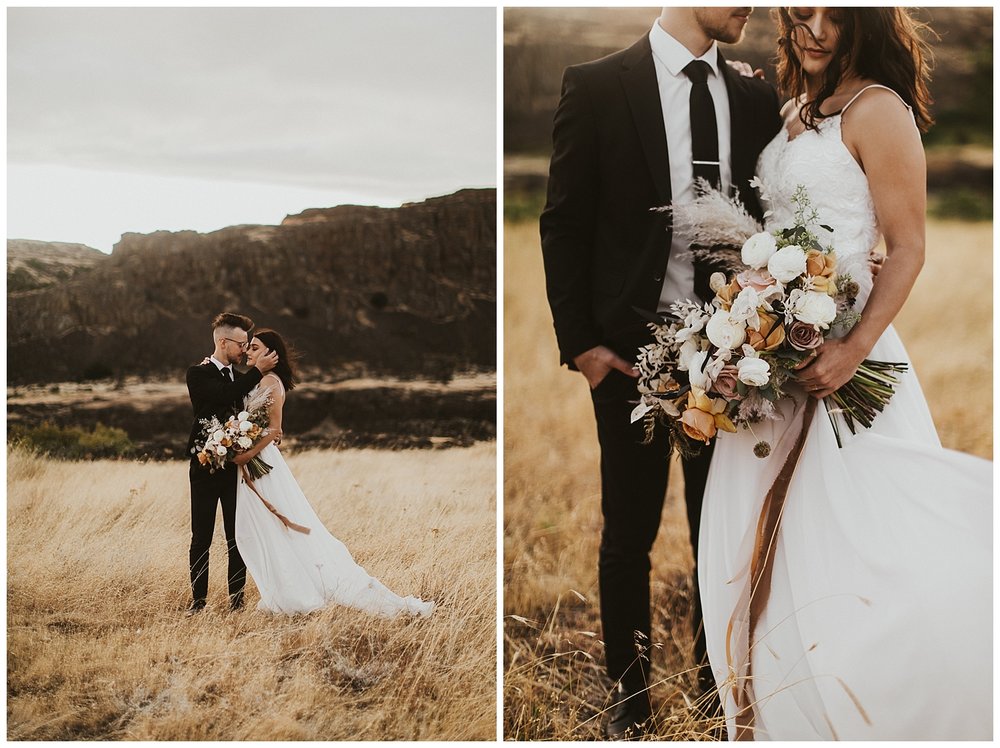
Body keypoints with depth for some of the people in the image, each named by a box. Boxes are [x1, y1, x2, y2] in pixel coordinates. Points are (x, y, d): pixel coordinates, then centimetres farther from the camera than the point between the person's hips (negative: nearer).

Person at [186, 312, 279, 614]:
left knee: (237, 537, 4)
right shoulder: (198, 374, -5)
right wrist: (257, 371, -19)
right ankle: (198, 600, 8)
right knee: (201, 538, 2)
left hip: (236, 466, 4)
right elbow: (225, 396, -23)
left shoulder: (241, 377, 14)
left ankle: (236, 599, 8)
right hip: (206, 467, -4)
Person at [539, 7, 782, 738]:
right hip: (631, 351, -3)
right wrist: (580, 343, -8)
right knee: (629, 536, 9)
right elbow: (563, 225, -3)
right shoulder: (599, 86, -5)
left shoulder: (757, 98, 5)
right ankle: (630, 694, 24)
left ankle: (717, 684, 27)